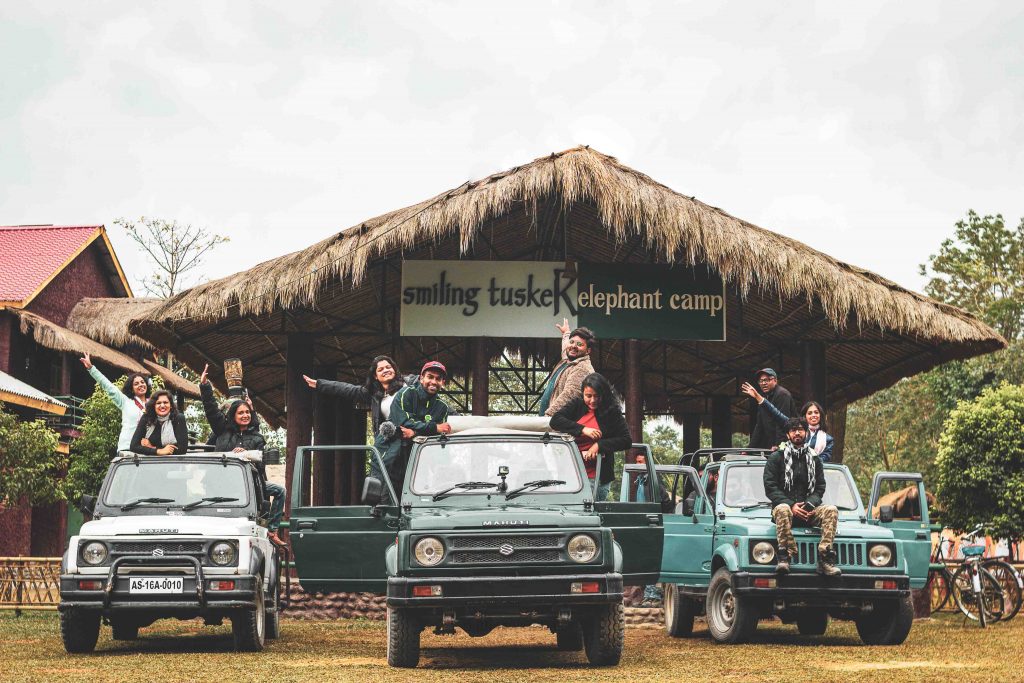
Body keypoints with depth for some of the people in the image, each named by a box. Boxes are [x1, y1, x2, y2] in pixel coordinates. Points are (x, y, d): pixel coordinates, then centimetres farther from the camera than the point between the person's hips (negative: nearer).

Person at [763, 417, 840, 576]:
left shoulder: (814, 459, 14)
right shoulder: (777, 457, 4)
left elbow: (820, 488, 11)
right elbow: (770, 488, -3)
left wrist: (809, 505, -11)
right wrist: (791, 505, -16)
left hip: (808, 509, 3)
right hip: (785, 504, -3)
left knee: (831, 510, -25)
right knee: (783, 510, -39)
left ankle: (825, 559, -33)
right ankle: (784, 556, -39)